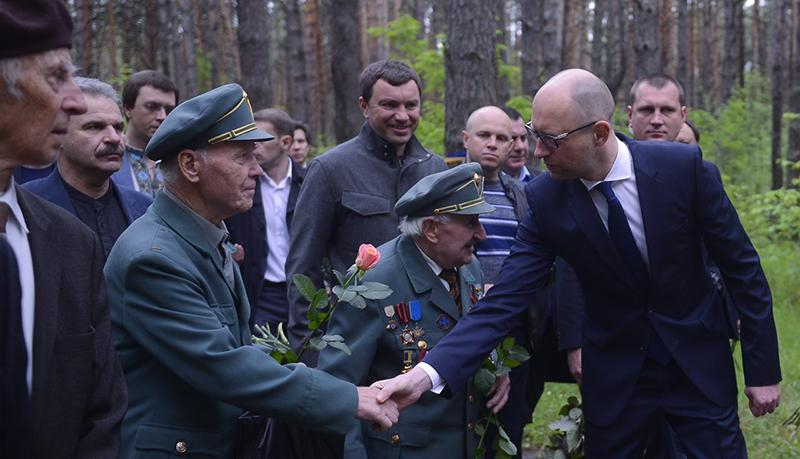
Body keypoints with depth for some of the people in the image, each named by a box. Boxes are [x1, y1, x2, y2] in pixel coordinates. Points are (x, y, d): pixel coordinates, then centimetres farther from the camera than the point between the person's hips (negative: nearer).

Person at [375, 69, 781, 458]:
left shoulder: (682, 165, -16)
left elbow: (741, 265, -7)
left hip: (700, 367, -1)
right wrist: (428, 373, -29)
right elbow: (504, 300, -16)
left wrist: (763, 368, -5)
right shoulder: (546, 201, -13)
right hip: (614, 378, 1)